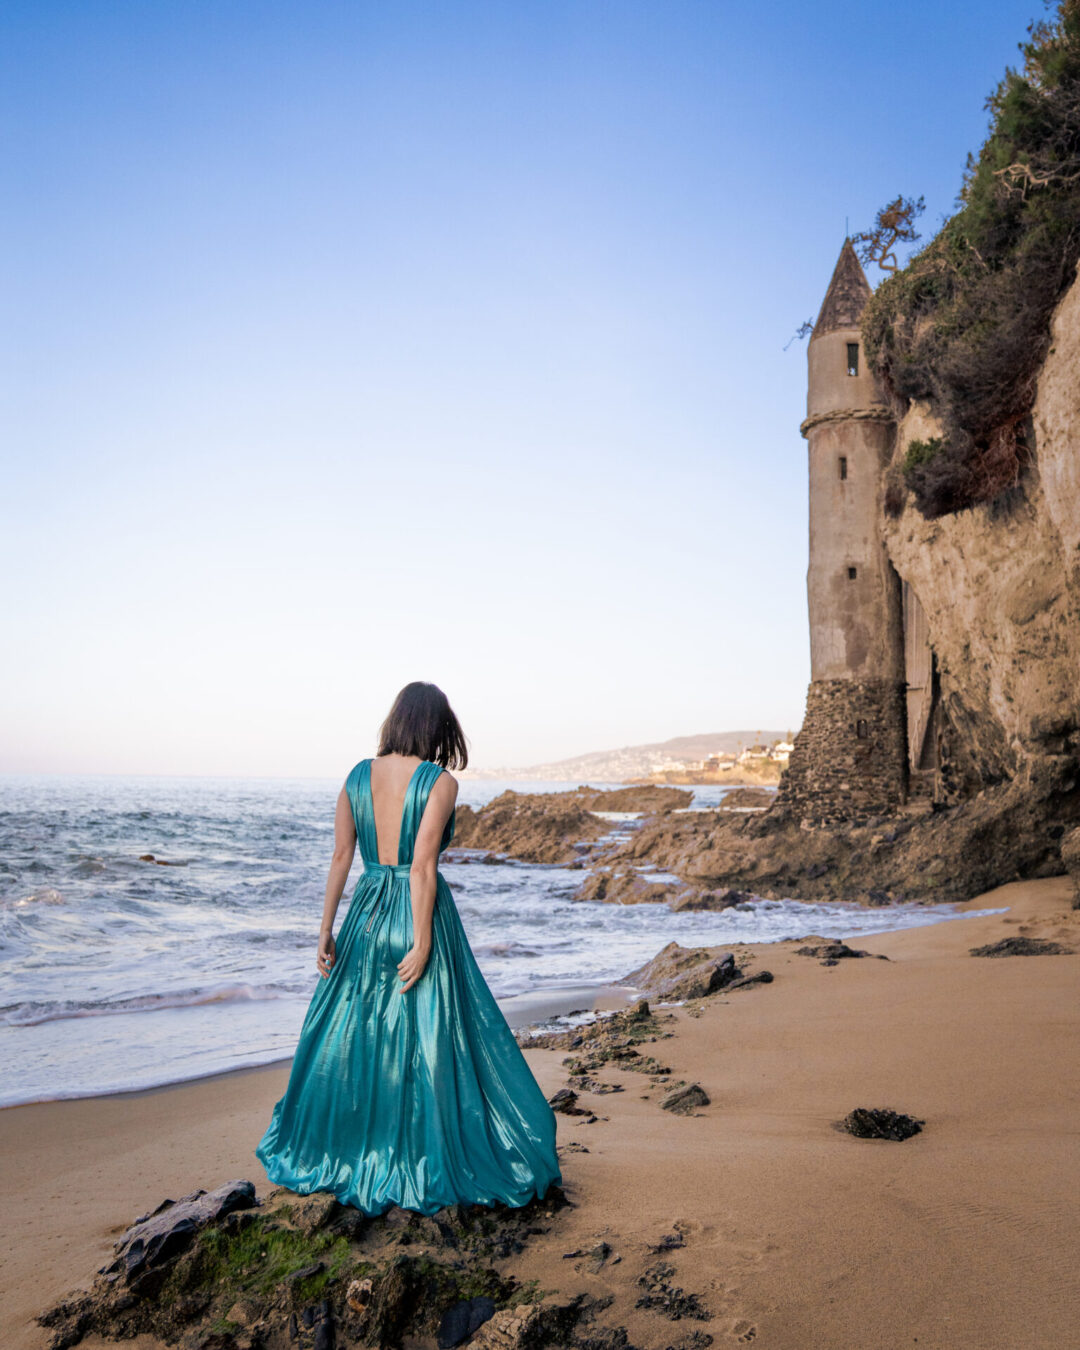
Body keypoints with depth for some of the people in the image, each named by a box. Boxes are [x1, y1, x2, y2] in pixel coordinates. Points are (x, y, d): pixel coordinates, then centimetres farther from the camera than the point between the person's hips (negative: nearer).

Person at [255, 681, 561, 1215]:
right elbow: (422, 866, -18)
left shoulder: (358, 775, 3)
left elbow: (340, 857, 3)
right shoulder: (440, 781, -11)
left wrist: (326, 928, 9)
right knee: (428, 1043, 6)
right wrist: (422, 943, -15)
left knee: (352, 1034, 19)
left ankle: (338, 1151, 34)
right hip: (420, 914, -5)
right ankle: (425, 1160, 17)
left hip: (367, 913, 5)